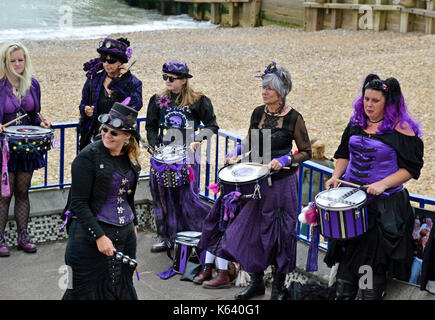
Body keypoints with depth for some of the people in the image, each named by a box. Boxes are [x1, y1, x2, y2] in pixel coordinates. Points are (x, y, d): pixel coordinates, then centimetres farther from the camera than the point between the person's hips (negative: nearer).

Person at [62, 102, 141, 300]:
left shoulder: (130, 157, 6)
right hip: (90, 235, -6)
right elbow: (79, 203, -16)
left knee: (123, 290, 13)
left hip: (125, 234, 6)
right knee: (88, 291, 3)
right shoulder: (88, 157, -13)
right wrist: (99, 236, -20)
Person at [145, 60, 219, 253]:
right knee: (163, 195, 6)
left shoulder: (197, 101, -3)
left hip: (187, 156, -4)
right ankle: (166, 237, 17)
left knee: (188, 196, -6)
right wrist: (153, 145, -1)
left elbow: (212, 125, 1)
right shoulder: (158, 101, 9)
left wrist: (198, 139, -14)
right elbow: (151, 127, 15)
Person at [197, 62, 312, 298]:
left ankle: (278, 287, 21)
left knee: (279, 233, 5)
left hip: (281, 182, -5)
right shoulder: (258, 113, 2)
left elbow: (306, 152, -7)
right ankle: (256, 281, 26)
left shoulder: (293, 118, -12)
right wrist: (235, 152, -2)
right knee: (251, 229, 8)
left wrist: (284, 160, -21)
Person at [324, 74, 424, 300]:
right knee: (347, 250, 13)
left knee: (375, 256, 3)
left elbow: (410, 168, -12)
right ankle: (342, 294, 27)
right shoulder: (356, 123, 6)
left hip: (384, 204, -5)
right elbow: (344, 154, 17)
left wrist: (383, 184, -23)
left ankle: (371, 294, 21)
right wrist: (336, 176, 1)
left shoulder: (401, 129, -12)